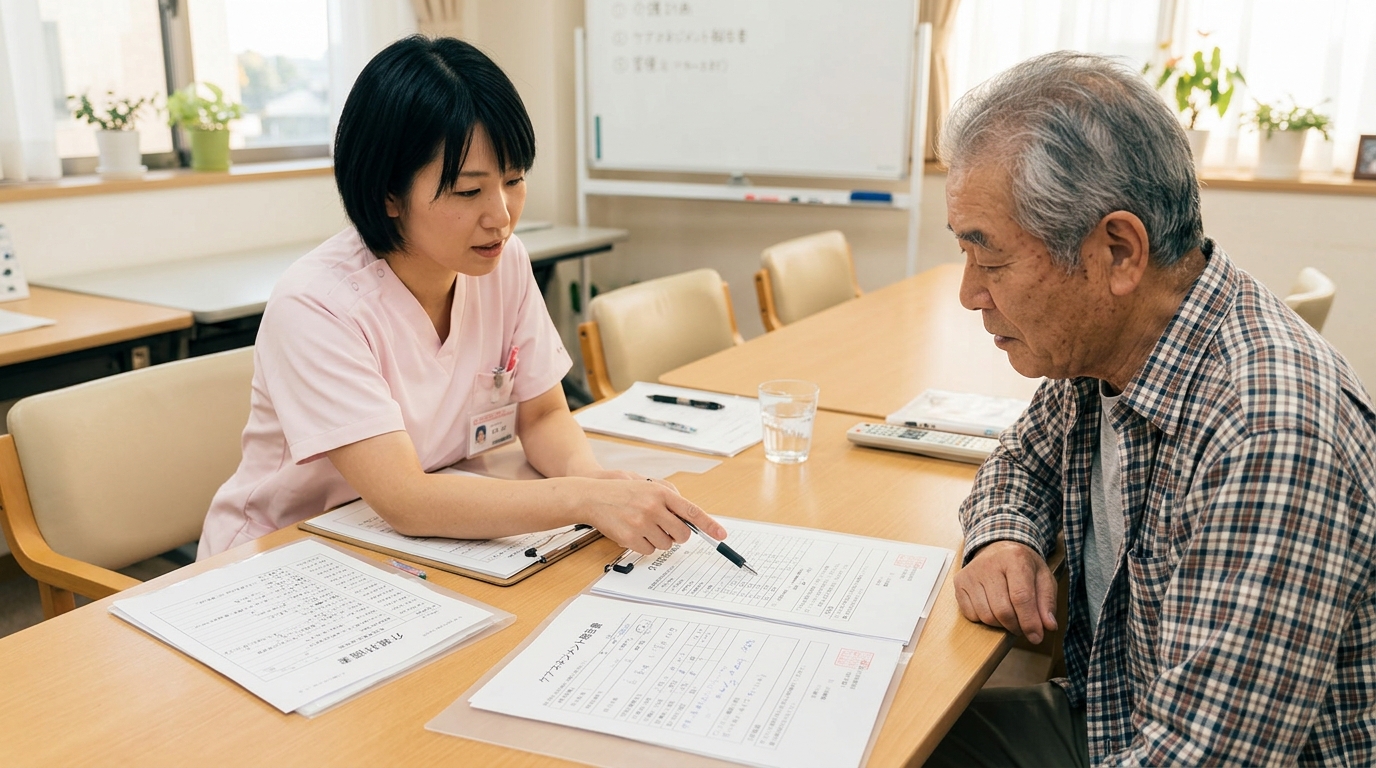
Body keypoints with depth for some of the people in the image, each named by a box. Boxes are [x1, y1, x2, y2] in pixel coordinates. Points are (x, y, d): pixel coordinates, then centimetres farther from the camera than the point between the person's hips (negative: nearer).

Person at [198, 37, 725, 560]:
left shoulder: (506, 264, -7)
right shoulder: (315, 306, -23)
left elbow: (542, 416, 0)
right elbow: (403, 501, -29)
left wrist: (587, 473, -21)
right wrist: (585, 500, -36)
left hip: (438, 543, 5)